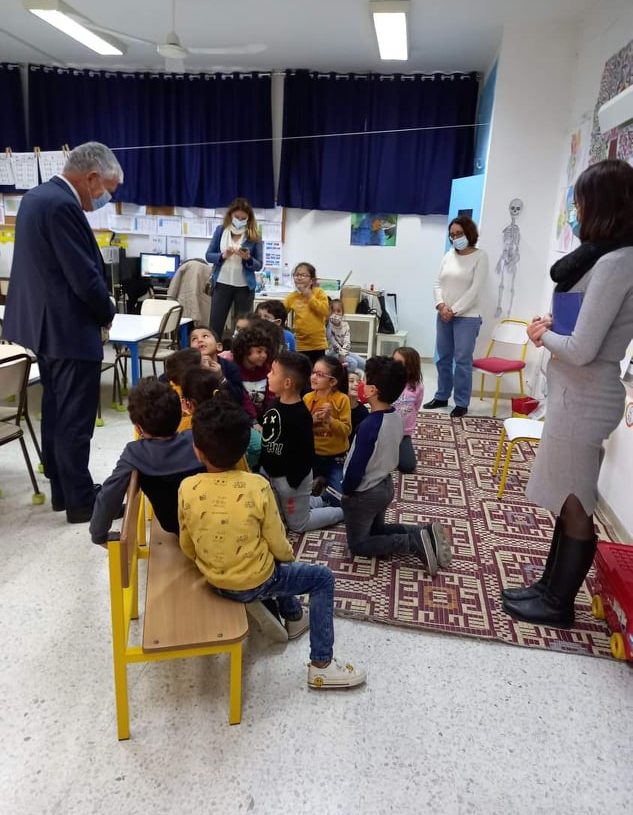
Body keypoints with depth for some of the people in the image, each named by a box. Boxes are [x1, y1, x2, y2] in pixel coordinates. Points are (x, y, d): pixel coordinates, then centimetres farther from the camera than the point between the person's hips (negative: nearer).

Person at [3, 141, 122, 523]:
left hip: (46, 323, 10)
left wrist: (98, 309, 10)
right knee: (75, 419, -1)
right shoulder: (62, 205, -20)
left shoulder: (37, 196, 12)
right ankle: (81, 501, 12)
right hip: (70, 329, -10)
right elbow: (85, 276, -22)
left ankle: (62, 489, 29)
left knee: (56, 413, 17)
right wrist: (107, 313, -4)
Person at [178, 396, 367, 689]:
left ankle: (294, 617, 50)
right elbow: (277, 545, -14)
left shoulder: (187, 489, -16)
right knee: (323, 578, 14)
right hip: (254, 584, -5)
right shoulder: (257, 486, -25)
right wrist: (289, 556, 9)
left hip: (215, 582, 5)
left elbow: (187, 547, -3)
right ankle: (321, 665, 13)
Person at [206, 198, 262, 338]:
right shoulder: (221, 230, 4)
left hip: (244, 286, -1)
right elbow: (208, 255, 4)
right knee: (215, 325, 1)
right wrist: (223, 255, -15)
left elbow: (259, 265, -1)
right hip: (222, 284, 1)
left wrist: (248, 258, -21)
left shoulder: (254, 236, -1)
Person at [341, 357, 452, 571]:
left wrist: (346, 491, -7)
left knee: (358, 544, 11)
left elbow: (356, 468, -23)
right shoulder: (396, 417, -5)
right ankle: (426, 533, 8)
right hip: (385, 485, 8)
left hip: (364, 493, -8)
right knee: (376, 530, 28)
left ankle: (414, 543, -6)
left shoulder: (369, 426, -30)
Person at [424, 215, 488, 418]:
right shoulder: (449, 255, 11)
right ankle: (441, 396, 23)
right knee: (443, 358, 11)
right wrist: (441, 306, -8)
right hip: (444, 315, 5)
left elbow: (474, 290, -11)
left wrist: (454, 311, -14)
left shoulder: (480, 256, -4)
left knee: (462, 361, -5)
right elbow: (438, 284, 9)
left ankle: (461, 403, 4)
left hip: (467, 317, -5)